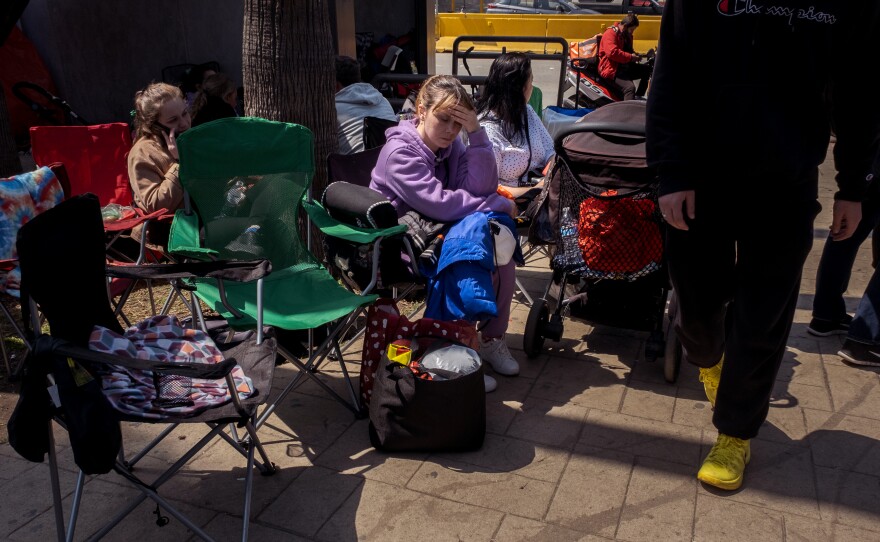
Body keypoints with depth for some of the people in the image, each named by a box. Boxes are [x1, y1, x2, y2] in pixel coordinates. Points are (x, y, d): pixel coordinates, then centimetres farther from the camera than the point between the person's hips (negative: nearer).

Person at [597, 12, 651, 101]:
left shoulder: (626, 35, 18)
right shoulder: (610, 33, -12)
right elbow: (612, 52, -28)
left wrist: (634, 54, 10)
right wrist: (630, 57, -22)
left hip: (624, 67, 10)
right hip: (612, 70, -10)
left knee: (647, 69, 1)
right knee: (630, 87, -31)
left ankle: (638, 98, 3)